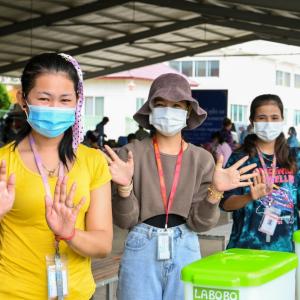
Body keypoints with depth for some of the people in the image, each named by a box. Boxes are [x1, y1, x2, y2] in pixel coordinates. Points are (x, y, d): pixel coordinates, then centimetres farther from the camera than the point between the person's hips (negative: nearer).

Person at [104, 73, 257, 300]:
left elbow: (199, 222, -2)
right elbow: (125, 220, -6)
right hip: (141, 250, -2)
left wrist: (215, 191, -18)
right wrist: (124, 187, -23)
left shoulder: (201, 158, 1)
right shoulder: (132, 153, -5)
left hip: (185, 251, 2)